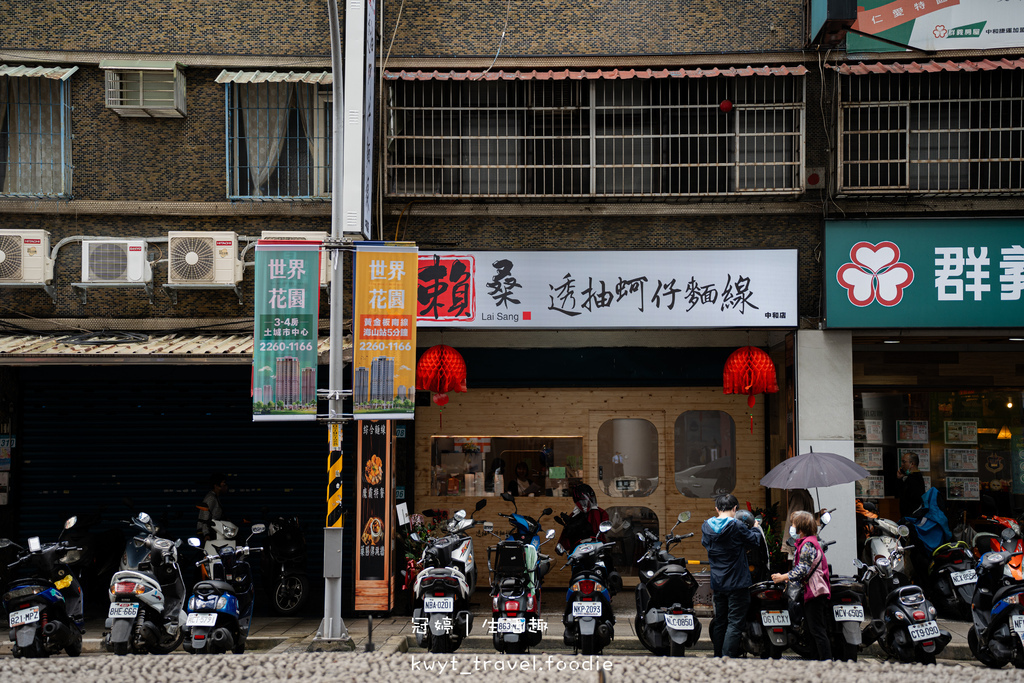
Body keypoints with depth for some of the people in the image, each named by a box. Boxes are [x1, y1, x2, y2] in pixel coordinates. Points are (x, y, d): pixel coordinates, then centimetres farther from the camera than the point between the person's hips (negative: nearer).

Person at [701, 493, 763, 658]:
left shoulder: (706, 527, 1)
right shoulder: (737, 526, -15)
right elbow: (755, 541, -2)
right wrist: (756, 528, 19)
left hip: (717, 583, 6)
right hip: (737, 583, -6)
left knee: (720, 622, 15)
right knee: (734, 623, -4)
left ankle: (718, 657, 20)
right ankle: (728, 657, -10)